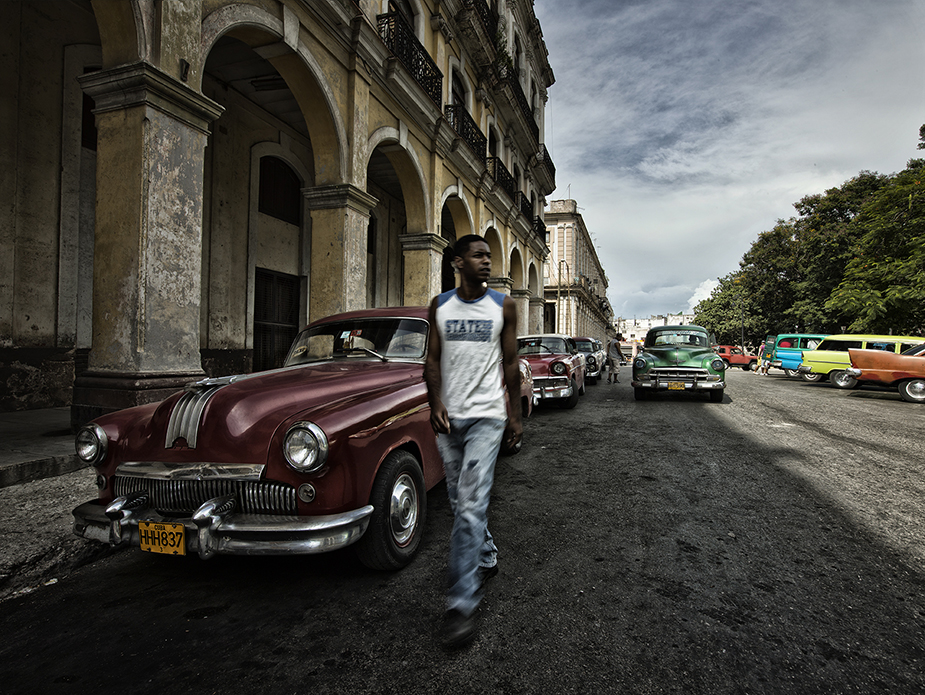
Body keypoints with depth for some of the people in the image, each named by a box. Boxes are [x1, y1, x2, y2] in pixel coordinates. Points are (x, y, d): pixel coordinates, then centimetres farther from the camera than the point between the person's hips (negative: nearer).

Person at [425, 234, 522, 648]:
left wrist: (516, 414, 2)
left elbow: (510, 363, 5)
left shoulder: (503, 307, 2)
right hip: (448, 416, 3)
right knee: (460, 503, 14)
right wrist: (435, 403, -10)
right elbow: (433, 359, 5)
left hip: (486, 416, -3)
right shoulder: (440, 306, 6)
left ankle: (462, 602, -3)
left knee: (471, 506, -10)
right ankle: (487, 558, 38)